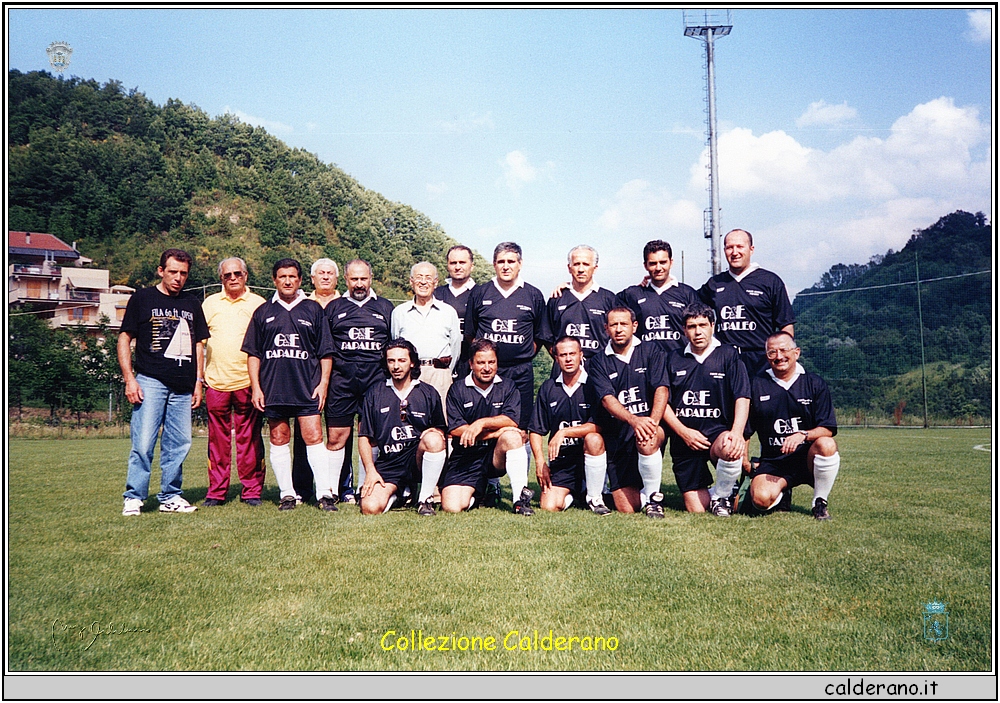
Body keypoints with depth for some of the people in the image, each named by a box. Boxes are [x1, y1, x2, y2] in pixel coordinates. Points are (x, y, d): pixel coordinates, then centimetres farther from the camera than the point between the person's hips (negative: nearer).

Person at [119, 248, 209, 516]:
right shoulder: (142, 298, 5)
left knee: (179, 444, 5)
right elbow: (125, 338, 3)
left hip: (183, 387, 4)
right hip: (150, 382, -4)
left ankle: (170, 497, 16)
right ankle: (133, 498, 3)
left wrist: (198, 381, 13)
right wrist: (129, 379, -6)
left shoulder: (192, 304, 16)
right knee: (143, 443, -8)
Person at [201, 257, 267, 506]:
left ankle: (252, 490, 8)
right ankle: (216, 492, 13)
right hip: (216, 380, 2)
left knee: (249, 439, 1)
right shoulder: (210, 303, 12)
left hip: (248, 381, -2)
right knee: (218, 439, 5)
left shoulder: (258, 304, 7)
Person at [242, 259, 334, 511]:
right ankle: (287, 494, 14)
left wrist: (323, 382, 1)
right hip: (273, 388, 2)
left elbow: (325, 352, 10)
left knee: (314, 437, -7)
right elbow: (253, 353, 11)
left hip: (308, 387, -2)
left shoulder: (313, 310, 10)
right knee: (279, 439, 6)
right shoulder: (263, 312, 12)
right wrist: (256, 387, 3)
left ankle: (325, 493, -4)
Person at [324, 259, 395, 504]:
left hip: (376, 380, 0)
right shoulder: (334, 308, 15)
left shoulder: (385, 308, 16)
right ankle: (337, 489, 5)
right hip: (342, 381, 0)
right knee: (336, 436, -3)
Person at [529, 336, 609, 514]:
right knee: (549, 506, -15)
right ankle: (573, 493, 22)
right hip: (561, 458, 2)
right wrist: (540, 462, -6)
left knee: (594, 439, -36)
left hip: (589, 453, -2)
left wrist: (563, 433, -22)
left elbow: (598, 426, -16)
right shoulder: (548, 388, 5)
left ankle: (594, 497, -14)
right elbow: (535, 431, 7)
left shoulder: (593, 384, -6)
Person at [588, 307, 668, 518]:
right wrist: (633, 420, -29)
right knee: (626, 508, -7)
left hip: (648, 424, 0)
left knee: (647, 440, -39)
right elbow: (607, 399, -10)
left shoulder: (649, 352, 4)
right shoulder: (599, 362, 4)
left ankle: (654, 497, -14)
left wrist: (652, 421, -26)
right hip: (617, 435, 1)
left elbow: (661, 389, -7)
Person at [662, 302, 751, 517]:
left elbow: (742, 397, -6)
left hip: (718, 431, -2)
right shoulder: (674, 359, 9)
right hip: (684, 440, 2)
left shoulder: (728, 355, 3)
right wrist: (684, 432, -8)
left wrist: (736, 432, -22)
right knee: (696, 510, -5)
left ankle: (721, 496, -7)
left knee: (732, 449, -39)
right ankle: (708, 494, 34)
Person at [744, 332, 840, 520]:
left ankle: (820, 503, -9)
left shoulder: (815, 384, 2)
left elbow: (828, 429, -6)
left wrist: (803, 435, -24)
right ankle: (783, 490, 13)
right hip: (773, 461, 0)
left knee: (827, 445, -34)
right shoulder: (756, 385, 4)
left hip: (808, 457, 0)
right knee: (761, 499, -27)